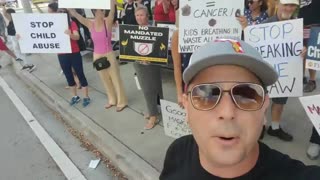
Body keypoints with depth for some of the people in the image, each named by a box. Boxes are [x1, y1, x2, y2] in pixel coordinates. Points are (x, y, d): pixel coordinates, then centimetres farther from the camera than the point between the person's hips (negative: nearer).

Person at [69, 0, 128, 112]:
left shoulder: (108, 22, -9)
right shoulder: (90, 24, -2)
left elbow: (112, 10, -24)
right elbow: (75, 14, -8)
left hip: (109, 55, -3)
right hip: (97, 56, 4)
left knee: (115, 79, 4)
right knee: (105, 80, 15)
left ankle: (121, 102, 19)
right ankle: (112, 100, 33)